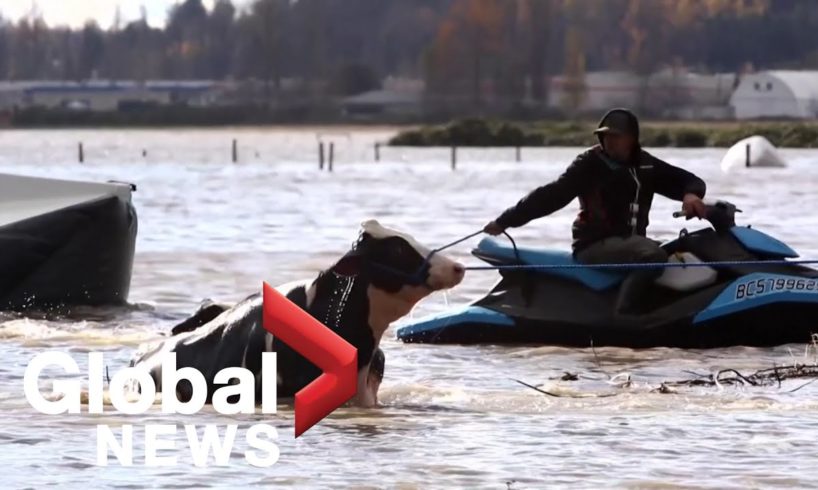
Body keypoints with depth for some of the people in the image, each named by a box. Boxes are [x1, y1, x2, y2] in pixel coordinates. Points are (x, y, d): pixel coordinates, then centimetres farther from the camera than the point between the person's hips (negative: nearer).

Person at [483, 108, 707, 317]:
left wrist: (691, 194, -12)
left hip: (630, 243, 7)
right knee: (653, 254, -32)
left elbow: (688, 180, 14)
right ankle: (621, 320, -36)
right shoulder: (590, 164, -4)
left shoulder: (646, 165, 12)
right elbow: (551, 195, -10)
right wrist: (506, 220, -17)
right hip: (596, 246, -7)